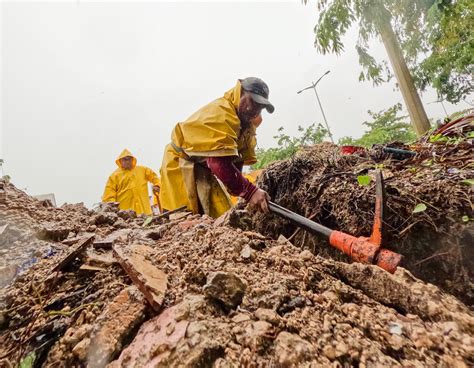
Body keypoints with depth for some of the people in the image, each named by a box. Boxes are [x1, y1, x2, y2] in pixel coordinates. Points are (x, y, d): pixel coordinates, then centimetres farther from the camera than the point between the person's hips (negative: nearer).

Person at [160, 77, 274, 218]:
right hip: (181, 168, -8)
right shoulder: (219, 113, -26)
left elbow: (238, 159, 4)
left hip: (207, 170, 9)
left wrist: (236, 187, -9)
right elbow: (219, 161, -38)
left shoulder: (246, 122, 5)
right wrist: (250, 191, -41)